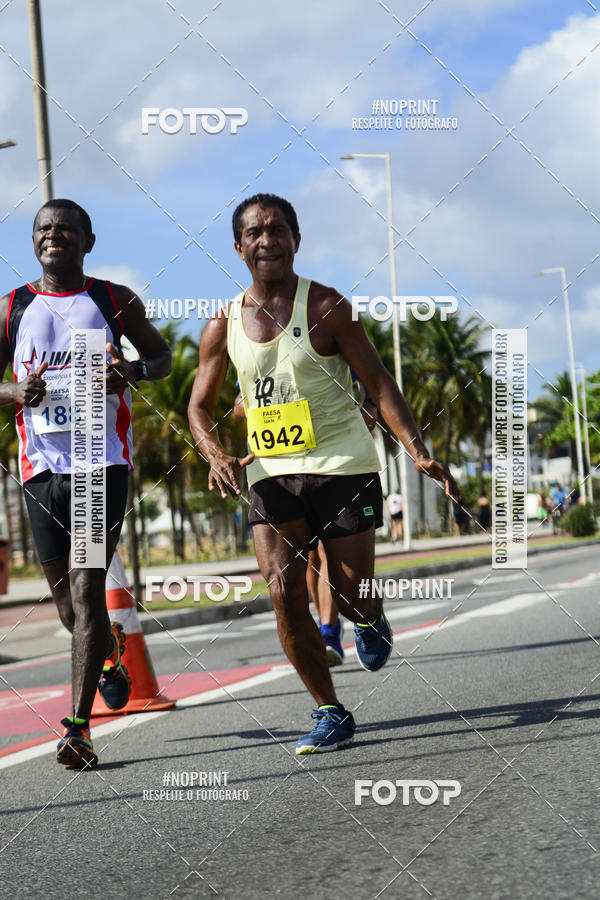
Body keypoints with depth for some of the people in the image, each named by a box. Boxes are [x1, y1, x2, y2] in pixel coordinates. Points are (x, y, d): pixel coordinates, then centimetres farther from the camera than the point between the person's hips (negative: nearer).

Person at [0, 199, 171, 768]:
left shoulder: (115, 300, 5)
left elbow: (161, 355, 16)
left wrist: (132, 370, -6)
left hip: (104, 460, -3)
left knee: (85, 585, -13)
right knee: (65, 593, 11)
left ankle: (79, 726, -12)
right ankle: (110, 651, 46)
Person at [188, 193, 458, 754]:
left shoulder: (326, 307, -4)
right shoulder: (223, 327, 4)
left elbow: (378, 382, -5)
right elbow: (200, 406, 13)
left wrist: (419, 452, -16)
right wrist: (217, 457, -8)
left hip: (342, 465, -2)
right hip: (271, 472, 3)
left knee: (352, 596, -2)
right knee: (283, 589, -12)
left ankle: (370, 620, 38)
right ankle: (330, 713, 2)